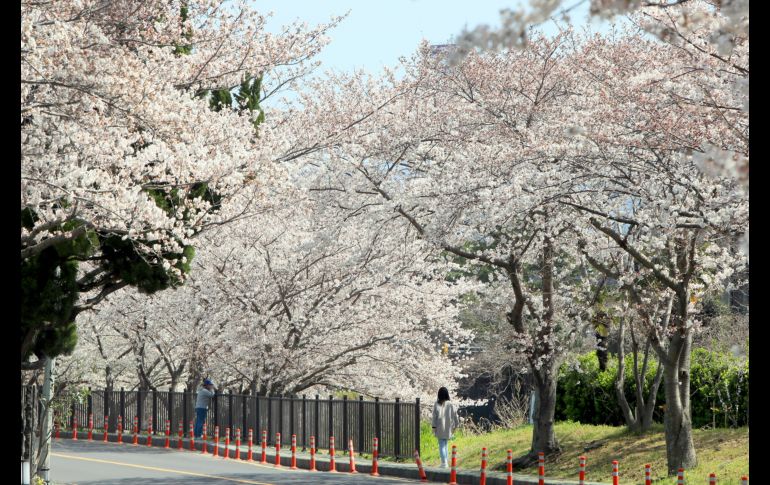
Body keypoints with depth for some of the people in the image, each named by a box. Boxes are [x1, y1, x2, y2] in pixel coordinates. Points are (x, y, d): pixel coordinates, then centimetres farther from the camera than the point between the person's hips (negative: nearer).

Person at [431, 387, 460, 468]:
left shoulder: (436, 405, -10)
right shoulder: (450, 405, -4)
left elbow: (435, 416, -9)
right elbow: (455, 416, -1)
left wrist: (434, 427, -4)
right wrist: (455, 426, 10)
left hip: (440, 428, -3)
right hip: (448, 428, 3)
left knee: (441, 445, 0)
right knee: (445, 445, 17)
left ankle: (444, 463, -12)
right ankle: (444, 463, 19)